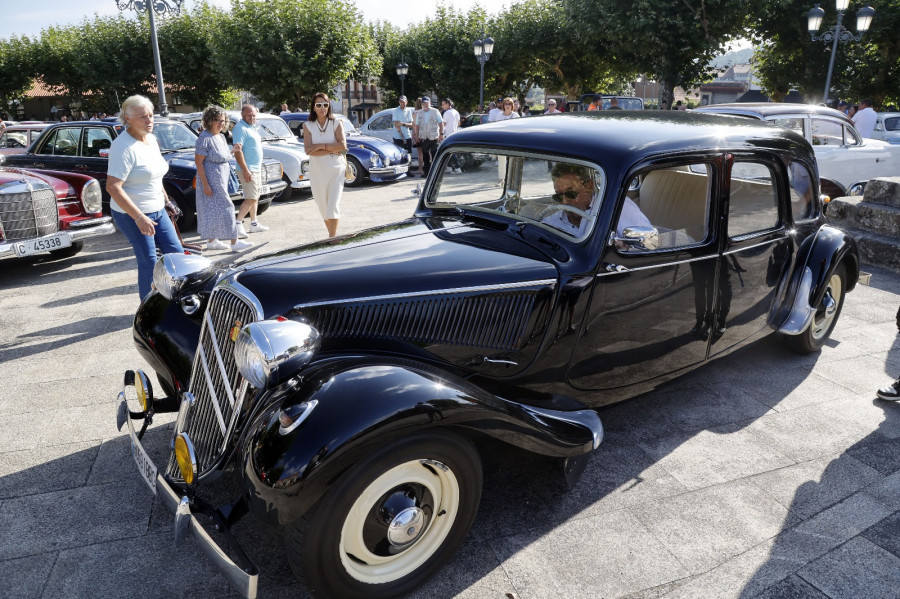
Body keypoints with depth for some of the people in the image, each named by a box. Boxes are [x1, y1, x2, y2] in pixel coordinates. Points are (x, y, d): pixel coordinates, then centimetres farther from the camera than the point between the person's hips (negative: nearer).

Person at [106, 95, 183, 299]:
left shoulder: (151, 139, 7)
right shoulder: (124, 146, -20)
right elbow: (113, 187, -25)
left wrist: (165, 199, 21)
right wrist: (139, 218, -29)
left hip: (157, 211, 9)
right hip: (132, 215, -8)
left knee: (176, 253, 10)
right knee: (149, 262, -5)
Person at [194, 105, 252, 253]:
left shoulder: (221, 137, 11)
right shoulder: (204, 138, -16)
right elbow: (199, 162, -19)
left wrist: (234, 151, 8)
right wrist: (205, 184, -22)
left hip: (221, 179, 9)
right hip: (211, 180, -9)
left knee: (213, 211, 14)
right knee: (226, 209, -8)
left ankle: (211, 241, 22)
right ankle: (235, 242, -5)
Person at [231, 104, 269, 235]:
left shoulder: (252, 127, 16)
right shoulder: (240, 128, -13)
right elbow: (237, 150, -21)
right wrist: (245, 170, -27)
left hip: (257, 169, 10)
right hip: (248, 169, -10)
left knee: (255, 197, 14)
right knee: (251, 198, -14)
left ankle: (254, 224, 22)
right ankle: (238, 223, -11)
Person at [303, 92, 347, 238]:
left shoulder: (336, 123, 2)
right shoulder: (308, 126, 4)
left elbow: (342, 145, -12)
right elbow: (308, 150, -10)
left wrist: (320, 146, -14)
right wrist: (333, 150, -14)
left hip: (336, 169, -2)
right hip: (317, 170, 2)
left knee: (333, 204, -10)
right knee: (323, 205, 8)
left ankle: (332, 238, -10)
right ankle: (333, 234, 21)